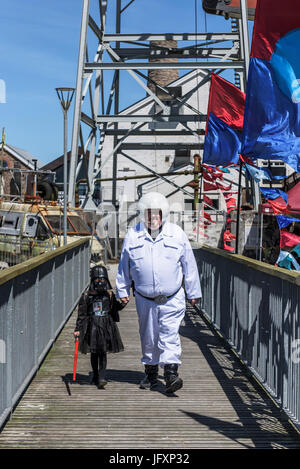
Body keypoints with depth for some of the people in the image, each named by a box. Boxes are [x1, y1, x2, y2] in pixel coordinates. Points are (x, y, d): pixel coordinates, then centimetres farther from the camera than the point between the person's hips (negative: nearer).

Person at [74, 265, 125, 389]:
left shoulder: (109, 294, 3)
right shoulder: (86, 295, -1)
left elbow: (116, 307, 8)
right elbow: (81, 314, 1)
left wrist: (123, 303, -13)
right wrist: (78, 329, -2)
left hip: (106, 327, 0)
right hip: (92, 327, 0)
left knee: (103, 352, -3)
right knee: (94, 353, 9)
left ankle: (101, 377, -6)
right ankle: (95, 375, 25)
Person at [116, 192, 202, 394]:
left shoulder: (177, 234, 1)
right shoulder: (133, 235, 3)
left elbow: (189, 265, 7)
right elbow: (124, 266, 12)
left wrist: (194, 292, 9)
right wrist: (122, 291, 11)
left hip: (172, 299, -1)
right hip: (145, 299, 2)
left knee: (170, 335, -11)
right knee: (148, 337, 10)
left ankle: (171, 373, -13)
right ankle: (151, 373, 24)